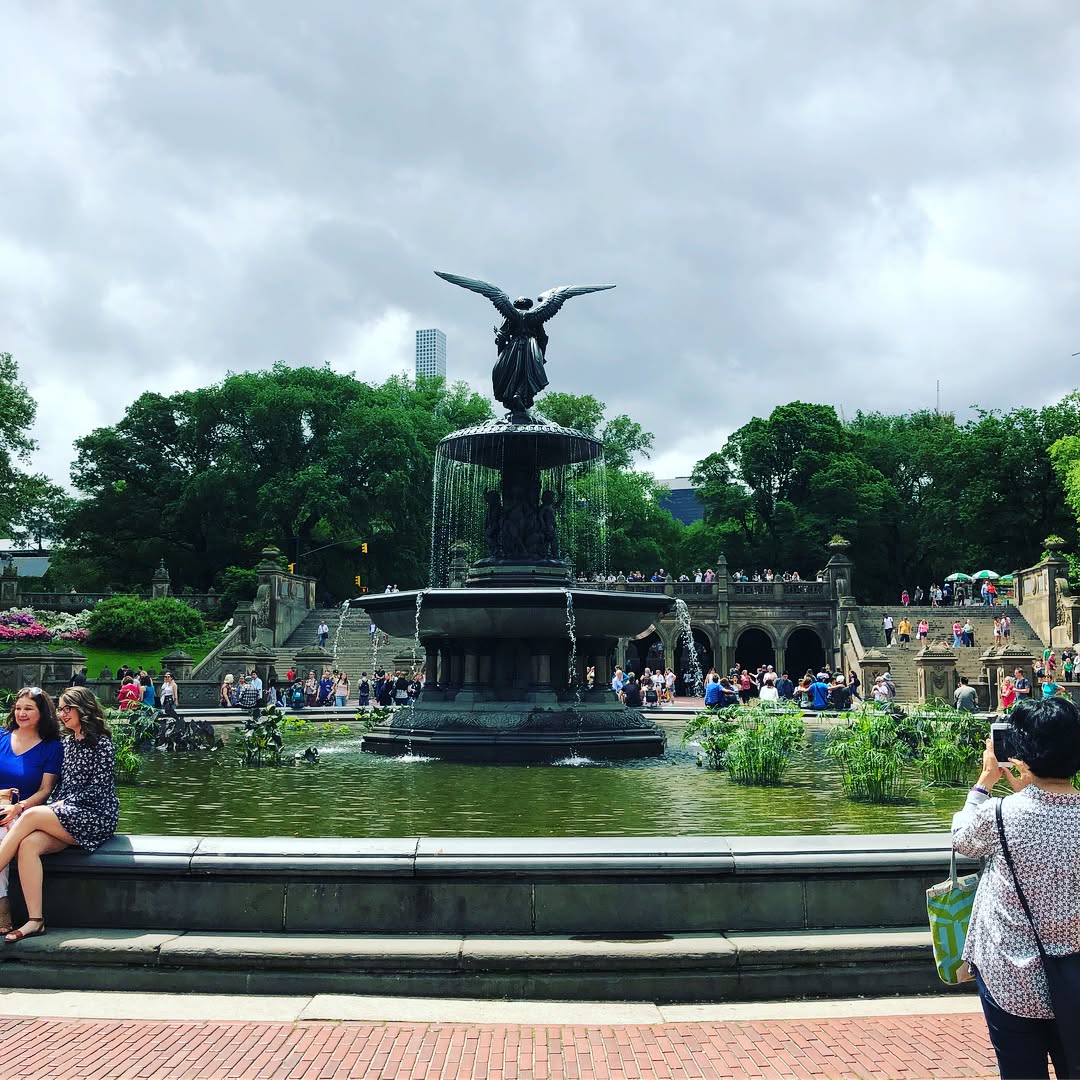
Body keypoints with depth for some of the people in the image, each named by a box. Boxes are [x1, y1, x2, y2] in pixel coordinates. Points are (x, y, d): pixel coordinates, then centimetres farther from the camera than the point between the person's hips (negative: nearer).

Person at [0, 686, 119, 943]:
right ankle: (35, 921, -30)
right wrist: (52, 809, 0)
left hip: (96, 816, -6)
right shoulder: (67, 744, 20)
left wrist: (62, 805, -11)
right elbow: (61, 786, 19)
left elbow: (97, 789, -9)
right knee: (28, 844, -24)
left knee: (31, 816, -25)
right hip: (67, 818, 6)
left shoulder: (101, 743, -3)